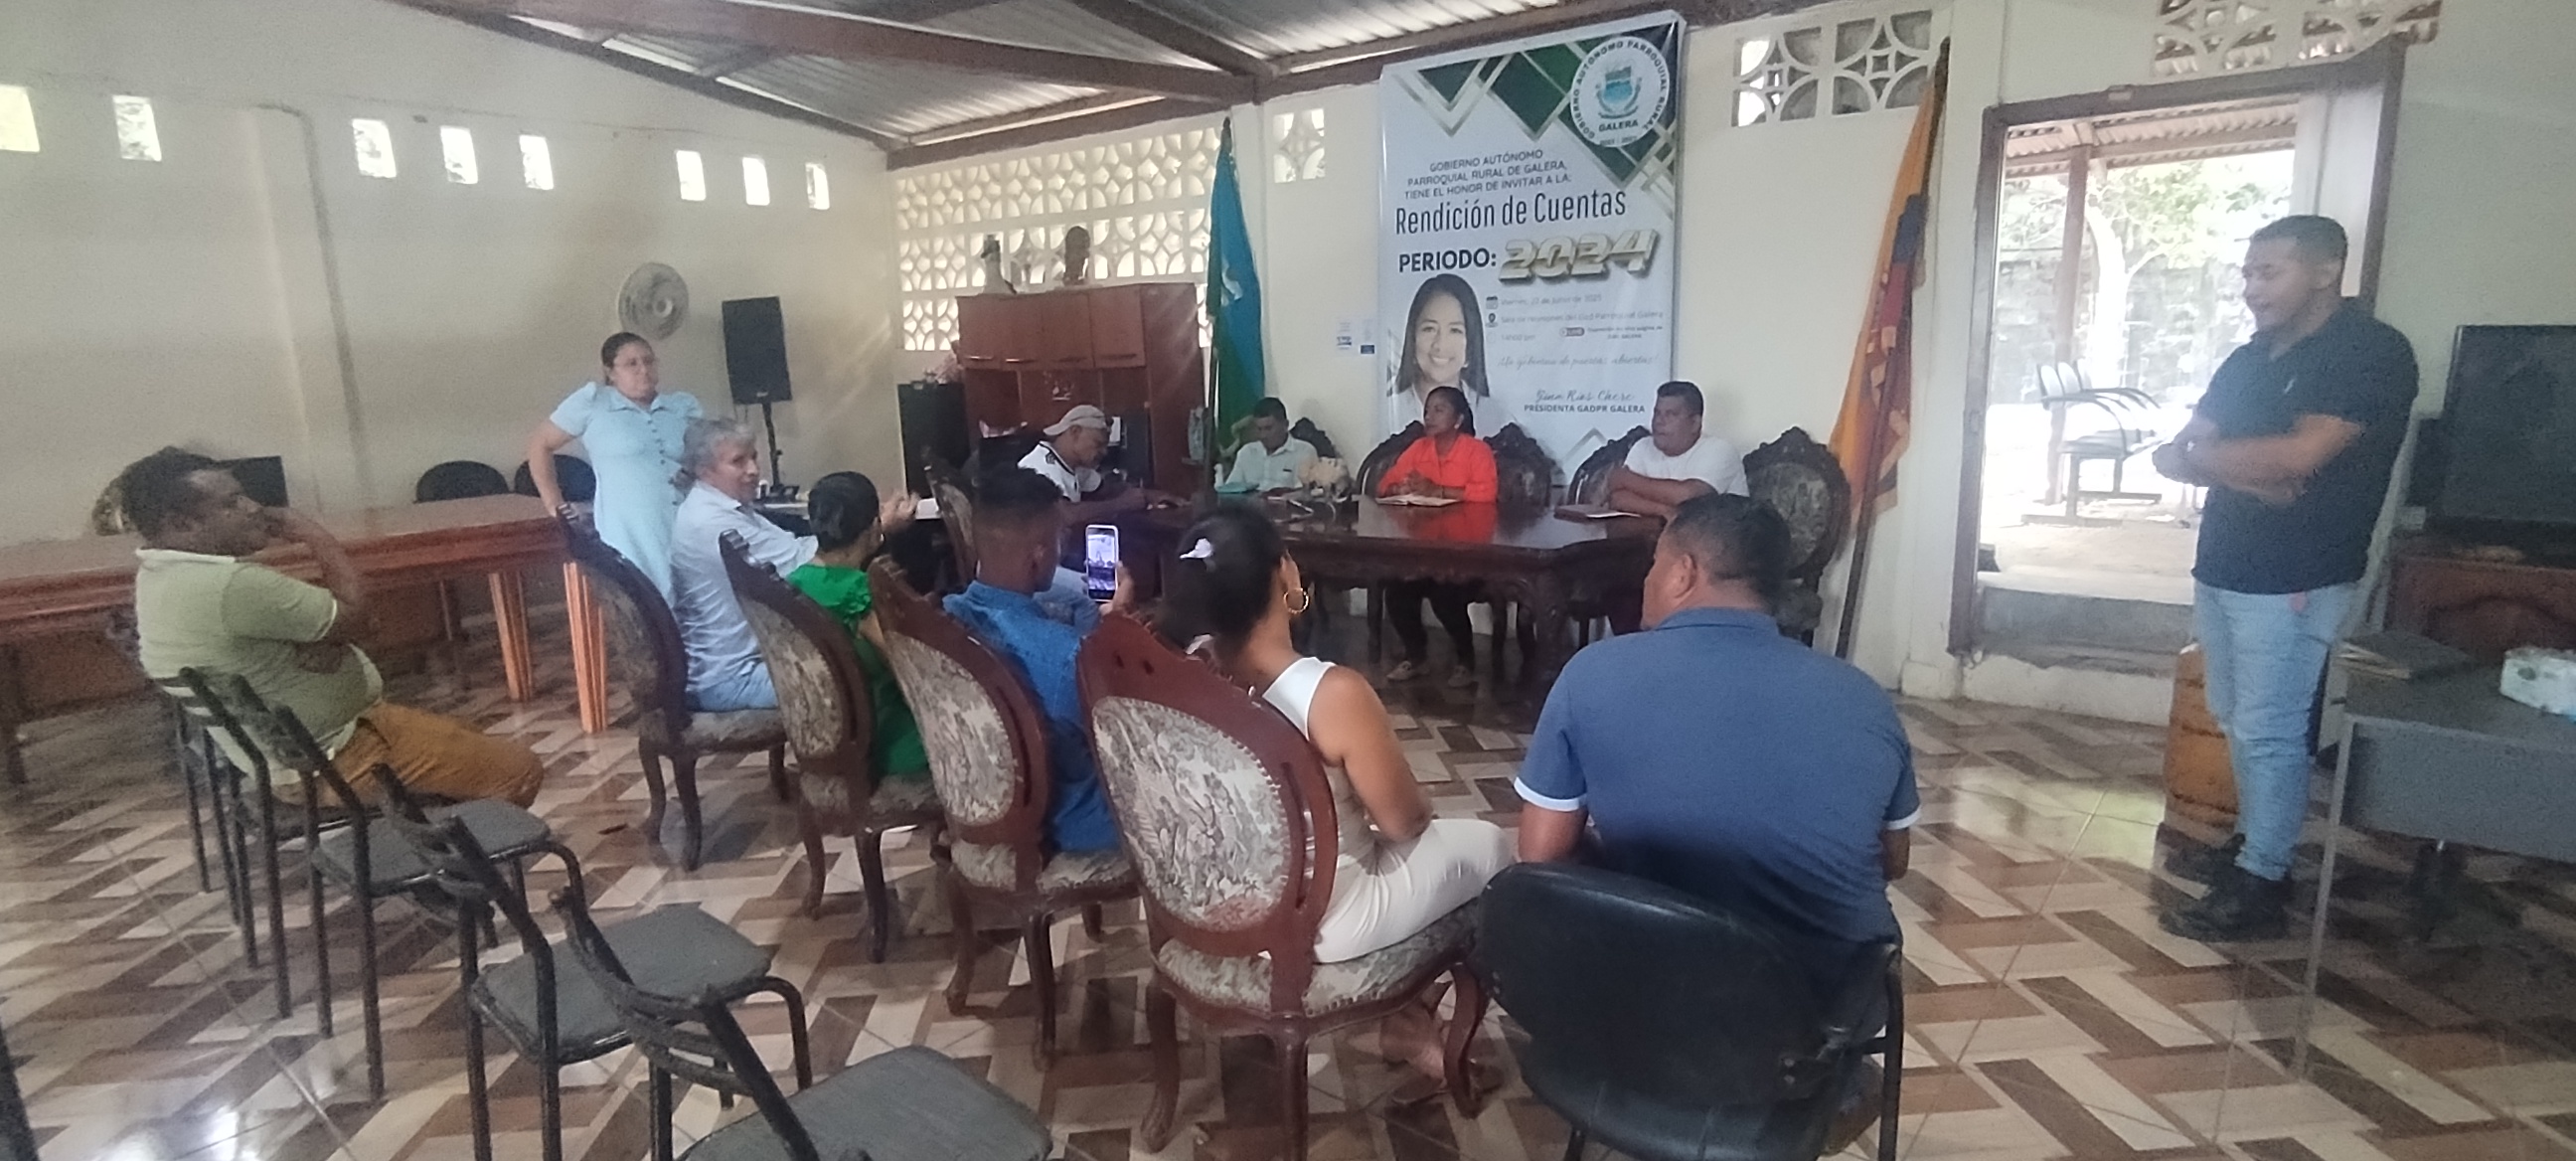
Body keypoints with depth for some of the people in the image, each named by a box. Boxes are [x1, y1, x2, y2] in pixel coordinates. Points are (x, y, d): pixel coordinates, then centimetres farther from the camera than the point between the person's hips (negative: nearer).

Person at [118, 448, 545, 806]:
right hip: (323, 761, -11)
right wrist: (316, 535, -8)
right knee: (518, 769, -7)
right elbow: (352, 616, -19)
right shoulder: (231, 585, -31)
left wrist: (322, 641, -15)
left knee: (473, 741, 23)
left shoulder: (161, 574, 4)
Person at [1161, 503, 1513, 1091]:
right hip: (1317, 925, -6)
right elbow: (1405, 820, -15)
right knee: (1487, 844, 16)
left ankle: (1400, 1004, 33)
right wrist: (1416, 798, 5)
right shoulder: (1334, 694, -30)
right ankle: (1414, 1022, 29)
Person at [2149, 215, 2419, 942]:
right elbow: (2174, 457, 4)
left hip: (2294, 582, -8)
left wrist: (2202, 452, -7)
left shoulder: (2372, 352, -10)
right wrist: (2253, 476, -15)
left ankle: (2258, 888, 6)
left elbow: (2300, 454, -23)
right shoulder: (2248, 361, 13)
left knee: (2269, 732, -3)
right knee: (2237, 723, 16)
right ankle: (2253, 844, 29)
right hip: (2222, 570, 8)